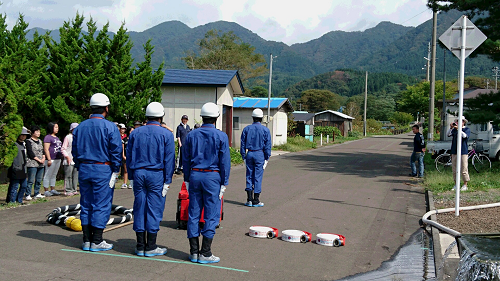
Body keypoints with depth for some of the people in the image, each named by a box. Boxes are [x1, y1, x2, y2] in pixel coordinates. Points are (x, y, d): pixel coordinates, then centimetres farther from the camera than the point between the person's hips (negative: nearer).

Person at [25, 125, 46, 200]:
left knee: (39, 180, 9)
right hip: (32, 164, -7)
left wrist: (43, 158, -1)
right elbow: (30, 153, -10)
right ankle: (28, 195, -6)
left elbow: (43, 151, 17)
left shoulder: (40, 141, 18)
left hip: (41, 164, 7)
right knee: (31, 180, -9)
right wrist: (39, 160, -12)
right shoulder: (28, 141, -3)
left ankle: (37, 194, 15)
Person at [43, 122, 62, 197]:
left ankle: (53, 189, 21)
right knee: (48, 175, -3)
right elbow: (46, 149, -14)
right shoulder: (48, 137, -8)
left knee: (54, 175, 14)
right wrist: (49, 159, -19)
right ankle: (46, 191, 0)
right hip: (51, 159, -9)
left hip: (58, 159, 9)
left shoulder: (56, 137, 19)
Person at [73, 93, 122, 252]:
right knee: (101, 205, -1)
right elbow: (116, 151, -9)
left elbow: (75, 151, 13)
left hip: (84, 169, 5)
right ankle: (96, 242, 1)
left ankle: (87, 241, 15)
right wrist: (115, 171, -2)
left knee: (86, 205, 11)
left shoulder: (80, 127, 9)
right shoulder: (110, 127, -7)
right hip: (103, 170, -5)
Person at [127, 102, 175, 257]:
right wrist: (167, 181, -1)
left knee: (139, 209, 7)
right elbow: (169, 159, -4)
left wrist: (132, 176, 15)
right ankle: (151, 247, 4)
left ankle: (140, 246, 12)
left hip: (138, 174, 4)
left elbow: (129, 157, 10)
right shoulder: (166, 134, -3)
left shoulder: (136, 133, 8)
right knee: (154, 209, 1)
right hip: (156, 175, -4)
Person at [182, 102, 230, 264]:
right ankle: (205, 253, 1)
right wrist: (224, 183, 1)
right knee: (211, 216, 1)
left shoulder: (191, 135, 5)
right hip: (212, 177, -4)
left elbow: (186, 159, 8)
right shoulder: (221, 137, -5)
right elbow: (225, 162, -5)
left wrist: (187, 180, 15)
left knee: (193, 214, 8)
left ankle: (194, 252, 12)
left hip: (195, 175, 4)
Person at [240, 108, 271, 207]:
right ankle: (256, 201, 4)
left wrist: (244, 157, 11)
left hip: (249, 154, 3)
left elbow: (243, 144, 6)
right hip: (260, 154, -2)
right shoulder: (265, 130, -3)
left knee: (249, 176, 9)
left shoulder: (246, 129, 4)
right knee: (258, 177, 1)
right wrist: (266, 158, 2)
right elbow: (267, 146, -4)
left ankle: (249, 200, 8)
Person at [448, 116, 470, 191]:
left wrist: (458, 129, -21)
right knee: (454, 169, 7)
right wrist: (451, 128, -13)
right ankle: (456, 184, 16)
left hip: (463, 152, -5)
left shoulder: (467, 129, 2)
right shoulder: (454, 129, 14)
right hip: (454, 152, 5)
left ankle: (465, 185, 3)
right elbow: (449, 134, 1)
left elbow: (465, 136, -16)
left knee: (464, 169, -4)